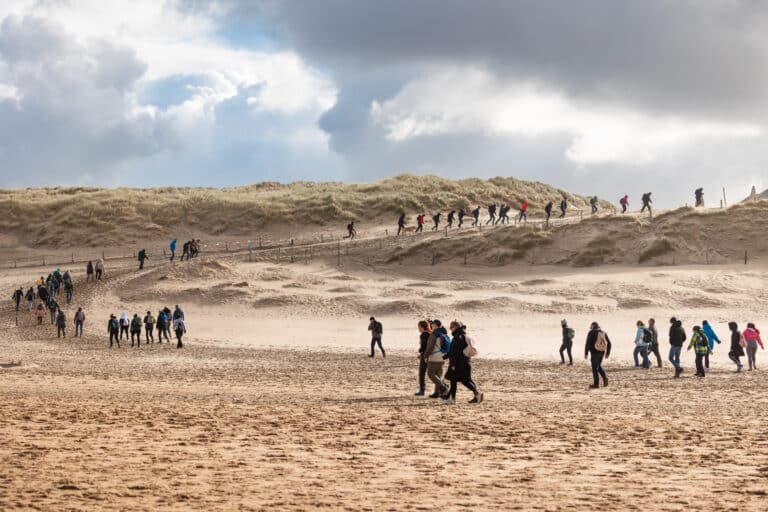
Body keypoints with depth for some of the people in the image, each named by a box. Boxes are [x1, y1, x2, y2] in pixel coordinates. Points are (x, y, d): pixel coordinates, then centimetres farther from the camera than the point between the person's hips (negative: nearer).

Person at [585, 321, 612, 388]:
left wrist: (586, 353, -6)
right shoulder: (603, 332, 10)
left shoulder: (591, 333, -5)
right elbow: (609, 343, 10)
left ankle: (596, 383, 2)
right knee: (599, 366, 22)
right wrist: (608, 353, 16)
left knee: (595, 368, 1)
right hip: (602, 352, 5)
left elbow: (587, 343, -11)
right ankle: (605, 377, 1)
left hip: (594, 352, -5)